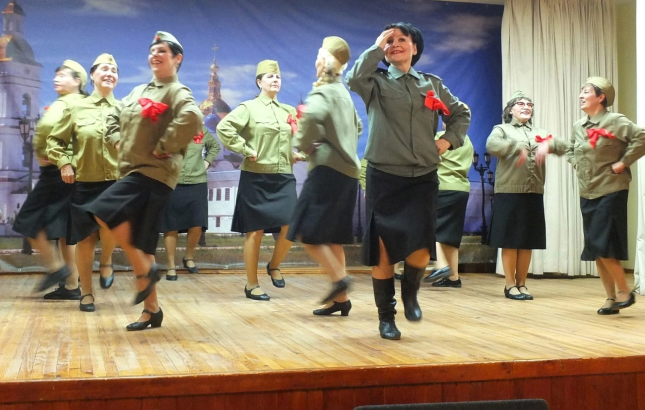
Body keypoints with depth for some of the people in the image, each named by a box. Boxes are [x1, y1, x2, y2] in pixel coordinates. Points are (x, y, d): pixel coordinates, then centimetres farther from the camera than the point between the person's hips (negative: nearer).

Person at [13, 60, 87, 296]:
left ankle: (56, 267, 4)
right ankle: (72, 285, 10)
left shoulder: (62, 104, -11)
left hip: (56, 170, -8)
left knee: (29, 221, 3)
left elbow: (47, 127, -29)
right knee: (65, 228, 9)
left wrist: (41, 153, -13)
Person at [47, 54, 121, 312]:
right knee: (84, 238, 5)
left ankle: (106, 261, 7)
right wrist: (64, 164, -3)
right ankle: (86, 293, 21)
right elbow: (54, 140, 11)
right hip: (85, 182, 1)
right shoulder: (77, 108, 5)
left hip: (116, 182, -1)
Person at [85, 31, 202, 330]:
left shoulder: (178, 92, -6)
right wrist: (117, 140, 13)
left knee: (104, 209, -24)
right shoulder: (139, 91, 19)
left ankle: (144, 270, -9)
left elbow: (192, 118, -27)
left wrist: (164, 147, -20)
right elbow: (114, 116, 31)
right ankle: (152, 309, 16)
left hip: (155, 173, -8)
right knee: (140, 244, 8)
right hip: (134, 172, 8)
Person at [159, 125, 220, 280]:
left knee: (197, 225, -1)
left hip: (197, 184, 3)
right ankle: (171, 266, 14)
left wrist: (207, 161, 11)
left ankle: (189, 257, 24)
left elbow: (215, 146, 24)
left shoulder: (202, 130, 7)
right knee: (171, 227, 4)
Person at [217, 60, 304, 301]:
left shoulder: (289, 111, 13)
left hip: (284, 177, 5)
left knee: (291, 226, -9)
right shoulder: (248, 108, -3)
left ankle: (274, 266, 19)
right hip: (257, 178, -4)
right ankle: (251, 285, 11)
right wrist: (246, 150, -17)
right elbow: (223, 128, -15)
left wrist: (296, 154, 8)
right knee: (255, 232, 1)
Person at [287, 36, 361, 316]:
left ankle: (338, 278, -7)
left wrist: (303, 143, -16)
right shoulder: (343, 92, 16)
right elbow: (357, 126, 32)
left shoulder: (322, 93, -9)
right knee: (333, 238, 11)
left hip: (328, 169, -9)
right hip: (347, 170, 9)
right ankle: (340, 298, 12)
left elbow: (313, 116, -32)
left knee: (308, 233, -4)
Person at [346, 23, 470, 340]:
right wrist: (377, 48, -9)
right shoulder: (377, 82, 4)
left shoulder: (433, 84, 13)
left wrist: (450, 139, 8)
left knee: (420, 251, -10)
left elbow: (461, 113, 25)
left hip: (423, 178, 2)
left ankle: (410, 292, 22)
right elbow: (353, 79, -20)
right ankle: (386, 317, 14)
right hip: (384, 177, -2)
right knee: (383, 250, 0)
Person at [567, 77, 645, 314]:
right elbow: (570, 150, 28)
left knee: (603, 246, -12)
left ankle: (624, 292, 7)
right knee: (595, 249, 7)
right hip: (587, 195, 7)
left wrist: (623, 162, -17)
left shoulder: (614, 121, -10)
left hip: (611, 192, -7)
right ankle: (611, 298, 17)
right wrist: (576, 164, 10)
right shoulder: (578, 126, 11)